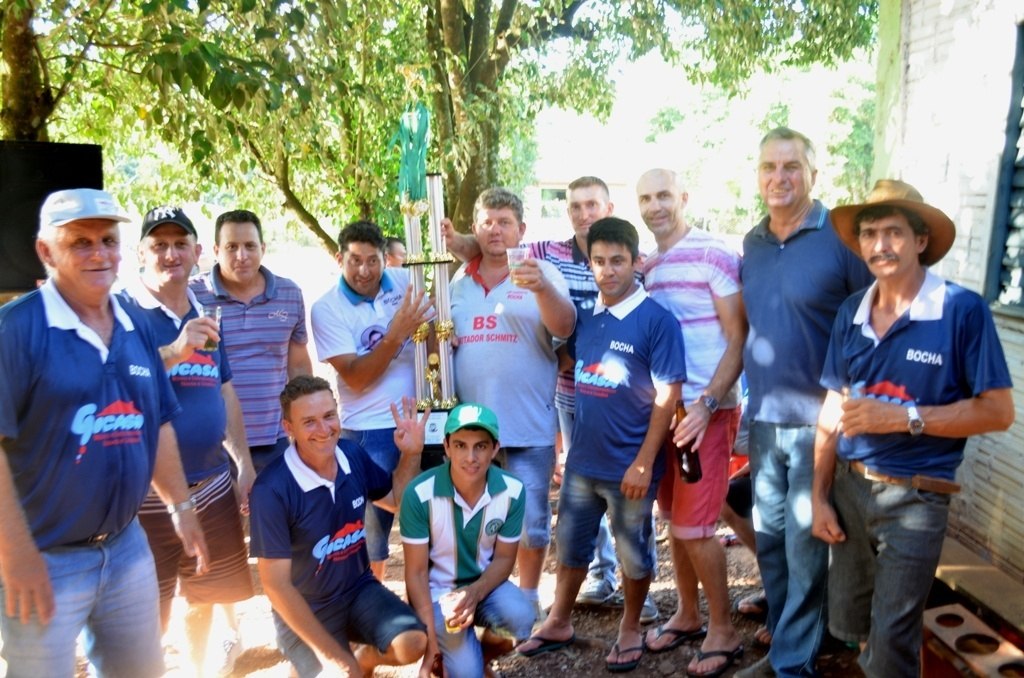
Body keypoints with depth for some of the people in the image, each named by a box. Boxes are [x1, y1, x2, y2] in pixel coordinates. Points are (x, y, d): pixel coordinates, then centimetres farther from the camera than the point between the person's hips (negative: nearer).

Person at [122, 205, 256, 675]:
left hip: (212, 485, 6)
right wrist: (175, 351, -36)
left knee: (206, 596, 22)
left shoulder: (205, 315, 10)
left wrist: (244, 464, 11)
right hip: (147, 493, -6)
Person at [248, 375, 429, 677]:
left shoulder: (352, 455, -8)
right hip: (305, 610, -4)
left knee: (413, 645, -19)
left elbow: (396, 500, 11)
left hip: (360, 589, 4)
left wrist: (411, 453, -7)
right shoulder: (272, 490, -25)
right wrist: (332, 653, -19)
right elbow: (276, 585, -20)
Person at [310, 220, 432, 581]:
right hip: (370, 432, -3)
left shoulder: (406, 281, 0)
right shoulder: (326, 309, -9)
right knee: (371, 528, 7)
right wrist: (396, 334, -25)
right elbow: (355, 377, -16)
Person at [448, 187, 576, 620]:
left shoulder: (542, 274, -2)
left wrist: (541, 288, -35)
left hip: (528, 425, -3)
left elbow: (564, 327, -18)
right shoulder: (457, 281, 9)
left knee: (531, 521, 8)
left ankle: (527, 601, 28)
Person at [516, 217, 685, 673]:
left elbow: (667, 395, -15)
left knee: (633, 553, 13)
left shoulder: (656, 320, -13)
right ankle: (558, 624, 36)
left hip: (628, 465, -5)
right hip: (582, 460, 6)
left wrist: (644, 462, -17)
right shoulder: (585, 318, 5)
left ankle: (630, 630, 33)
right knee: (570, 545, 18)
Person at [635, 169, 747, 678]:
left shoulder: (715, 255, -10)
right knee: (674, 519, 14)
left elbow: (739, 340, -12)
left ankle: (723, 631, 15)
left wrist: (707, 404, -20)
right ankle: (688, 615, 31)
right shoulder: (646, 267, 11)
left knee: (694, 525, -4)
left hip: (706, 409, -6)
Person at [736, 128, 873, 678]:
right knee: (769, 539, 15)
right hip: (762, 418, 6)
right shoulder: (751, 244, 7)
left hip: (817, 420, -5)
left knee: (805, 547, 4)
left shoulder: (842, 236, -10)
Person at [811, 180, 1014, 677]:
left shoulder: (962, 310, -12)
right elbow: (834, 409, 8)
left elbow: (998, 411, -11)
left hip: (914, 498, -5)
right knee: (848, 626, 18)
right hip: (849, 486, 5)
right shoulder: (851, 313, 2)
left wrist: (903, 418, -21)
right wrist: (820, 496, 6)